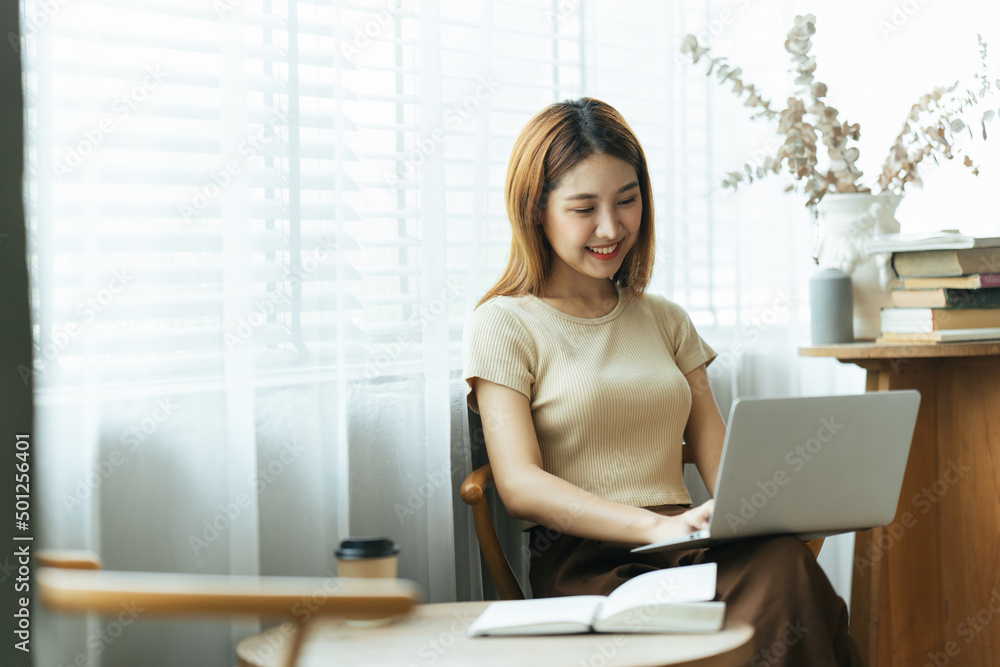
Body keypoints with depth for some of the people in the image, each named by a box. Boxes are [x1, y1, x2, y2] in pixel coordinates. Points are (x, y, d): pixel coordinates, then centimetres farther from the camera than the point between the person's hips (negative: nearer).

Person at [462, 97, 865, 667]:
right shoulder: (505, 326, 5)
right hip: (584, 564, -5)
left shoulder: (666, 321, 22)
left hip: (689, 554, 6)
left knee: (785, 561, -31)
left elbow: (719, 456, 15)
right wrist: (657, 525, -22)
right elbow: (520, 485, -7)